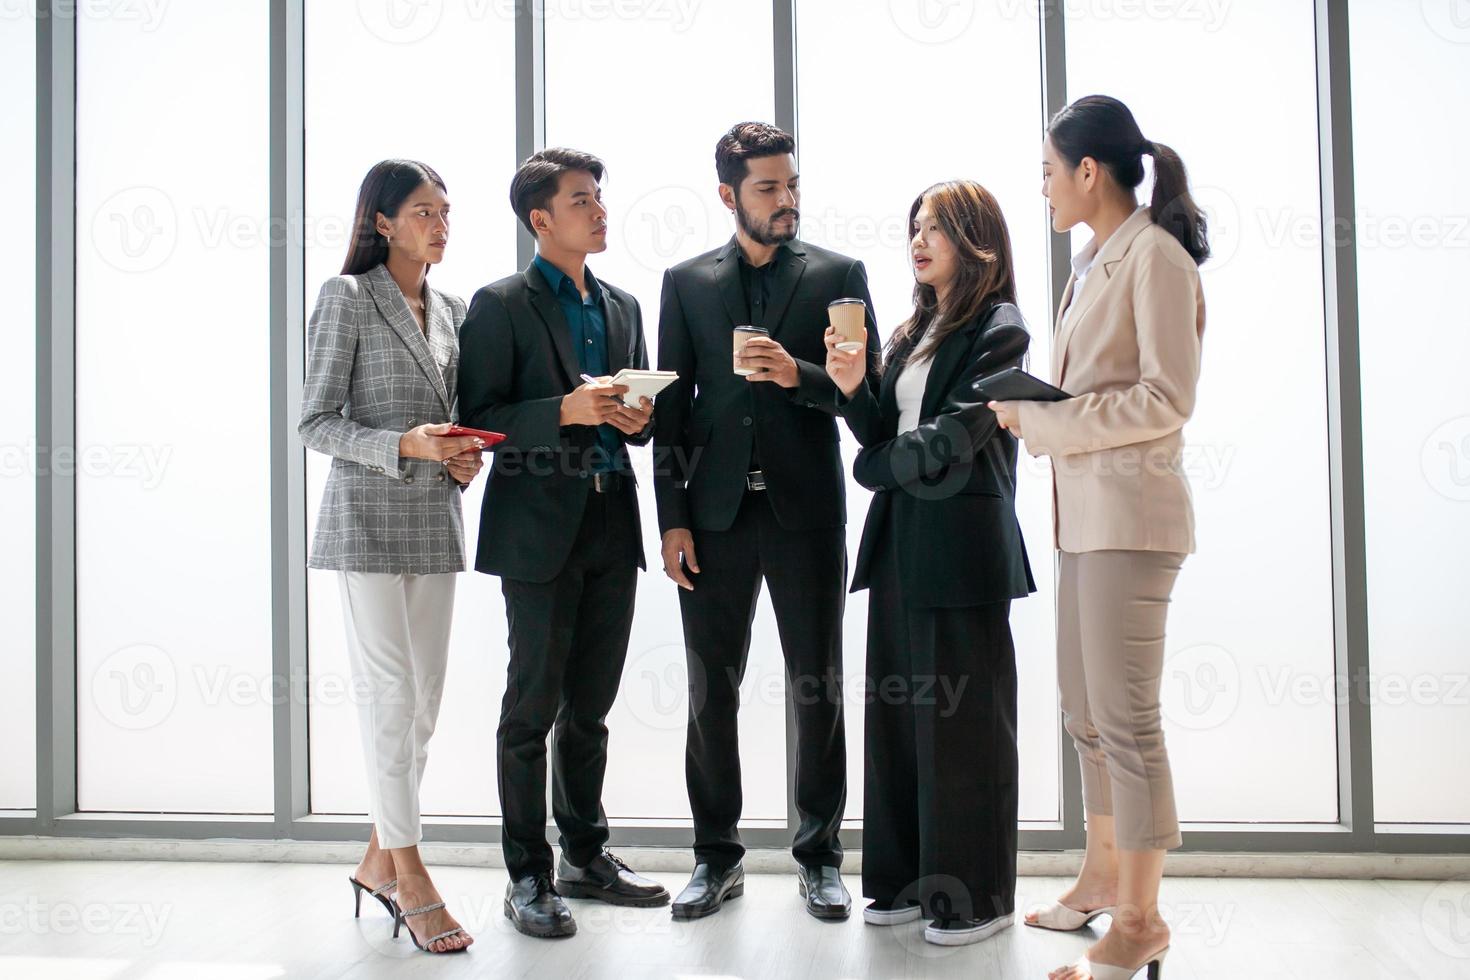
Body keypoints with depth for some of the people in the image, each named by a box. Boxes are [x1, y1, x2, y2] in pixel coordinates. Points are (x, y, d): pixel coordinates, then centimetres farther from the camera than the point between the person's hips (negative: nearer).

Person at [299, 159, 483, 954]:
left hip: (435, 522, 6)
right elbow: (315, 423, -7)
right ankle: (407, 873, 4)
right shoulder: (347, 298, -4)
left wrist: (462, 458, 0)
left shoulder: (451, 309, 14)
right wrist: (403, 446, -20)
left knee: (424, 699, 8)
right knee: (392, 693, -6)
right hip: (369, 517, -6)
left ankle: (380, 860, 22)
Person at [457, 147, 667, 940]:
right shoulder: (501, 305, -4)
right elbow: (479, 417, -9)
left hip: (612, 524, 6)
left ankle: (586, 857, 26)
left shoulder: (623, 307, 15)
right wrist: (566, 411, -21)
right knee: (534, 706, 0)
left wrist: (638, 419, -2)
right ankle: (528, 877, 11)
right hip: (541, 526, -6)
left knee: (591, 704, 14)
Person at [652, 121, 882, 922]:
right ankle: (717, 856, 19)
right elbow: (672, 404, 6)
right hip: (716, 511, 1)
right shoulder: (686, 283, 8)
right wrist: (673, 517, 0)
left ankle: (820, 855, 18)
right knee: (711, 691, 7)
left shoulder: (838, 275, 4)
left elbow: (866, 389, 0)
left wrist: (797, 375, -19)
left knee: (818, 689, 4)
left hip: (806, 509, -1)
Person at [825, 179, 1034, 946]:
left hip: (962, 546, -8)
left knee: (963, 717, 0)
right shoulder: (914, 331, 16)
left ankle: (976, 896, 11)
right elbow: (882, 433, 12)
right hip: (900, 540, 8)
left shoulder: (997, 330, -6)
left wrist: (875, 464, -3)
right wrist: (851, 388, -5)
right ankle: (909, 879, 21)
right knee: (897, 711, 10)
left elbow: (955, 436, -15)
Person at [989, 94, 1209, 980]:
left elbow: (1167, 398, -16)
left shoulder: (1155, 254, -9)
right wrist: (1035, 410, 7)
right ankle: (1104, 878, 31)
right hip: (1086, 514, 9)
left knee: (1125, 717, -5)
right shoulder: (1097, 262, 17)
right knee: (1087, 711, 16)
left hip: (1130, 514, -9)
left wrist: (1043, 416, -14)